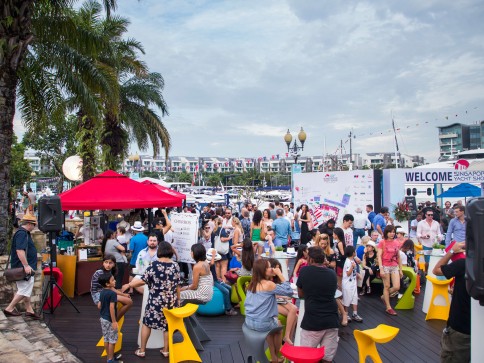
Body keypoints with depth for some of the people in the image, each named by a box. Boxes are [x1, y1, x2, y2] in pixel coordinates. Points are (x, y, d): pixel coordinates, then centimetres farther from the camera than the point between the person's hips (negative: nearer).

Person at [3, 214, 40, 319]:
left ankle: (29, 310, 19)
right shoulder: (22, 233, -17)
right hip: (23, 267, -11)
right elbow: (20, 250, -27)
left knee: (26, 290, 13)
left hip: (25, 268, 11)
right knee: (25, 290, -7)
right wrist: (26, 265, -28)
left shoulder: (24, 233, 16)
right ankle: (9, 309, 2)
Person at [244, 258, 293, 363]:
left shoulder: (252, 284, 5)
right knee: (278, 325, 27)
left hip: (249, 322, 6)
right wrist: (280, 274, -8)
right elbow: (289, 291, -10)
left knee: (272, 325, 33)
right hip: (262, 324, -6)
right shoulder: (269, 284, -16)